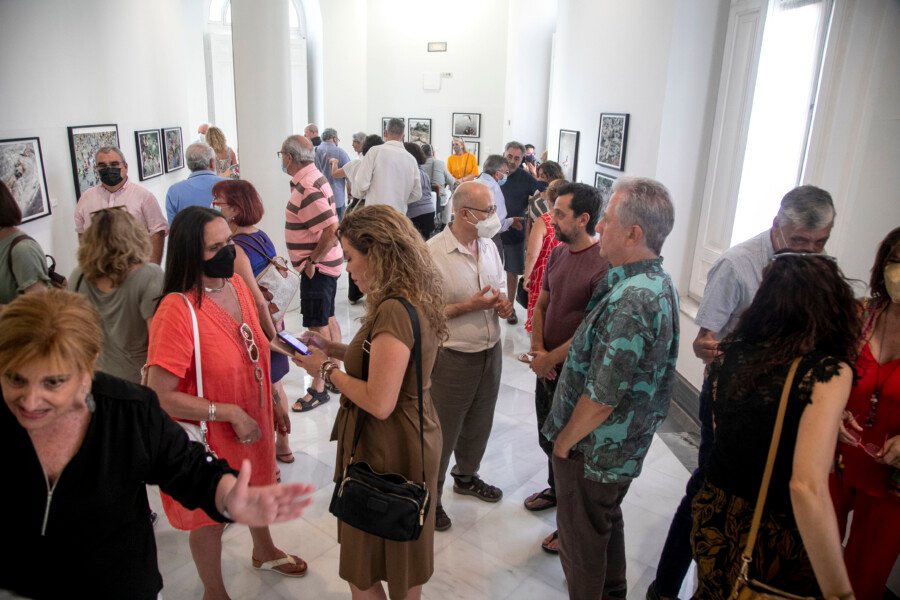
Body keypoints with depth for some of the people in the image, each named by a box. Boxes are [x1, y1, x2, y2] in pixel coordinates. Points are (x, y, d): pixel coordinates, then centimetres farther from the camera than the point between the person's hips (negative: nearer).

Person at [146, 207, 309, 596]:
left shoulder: (236, 285, -7)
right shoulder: (176, 310, -29)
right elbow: (161, 396, -27)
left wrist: (272, 397, 11)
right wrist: (229, 413, -26)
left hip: (253, 423, 7)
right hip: (210, 436, -6)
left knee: (258, 490, 29)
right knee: (211, 518, 18)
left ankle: (264, 552, 60)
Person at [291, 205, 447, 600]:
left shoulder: (393, 310, -27)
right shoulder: (412, 299, 2)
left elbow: (379, 403, -28)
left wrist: (328, 370, -15)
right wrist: (333, 348, 5)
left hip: (389, 450, -9)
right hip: (410, 439, 9)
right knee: (402, 555, 27)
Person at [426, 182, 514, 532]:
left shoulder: (489, 246, 3)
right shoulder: (432, 253, -20)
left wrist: (502, 303, -6)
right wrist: (469, 307, -24)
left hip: (491, 351, 7)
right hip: (452, 357, -7)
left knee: (479, 423, 23)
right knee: (442, 430, 9)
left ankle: (466, 476, 48)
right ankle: (430, 494, 31)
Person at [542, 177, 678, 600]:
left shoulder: (632, 301, -32)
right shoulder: (657, 284, 1)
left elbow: (601, 398, -28)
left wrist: (564, 440, -14)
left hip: (593, 448, -10)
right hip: (626, 446, 10)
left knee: (581, 538, 13)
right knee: (607, 522, 29)